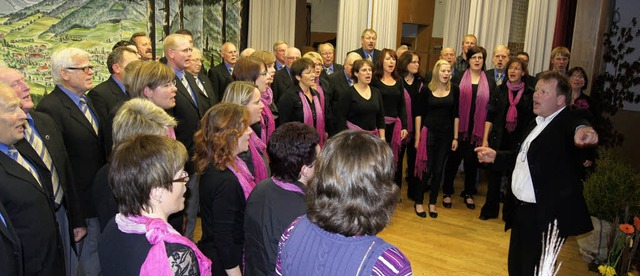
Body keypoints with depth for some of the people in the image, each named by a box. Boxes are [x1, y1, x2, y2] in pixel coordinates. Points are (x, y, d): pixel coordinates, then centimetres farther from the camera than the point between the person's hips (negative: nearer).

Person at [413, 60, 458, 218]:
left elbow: (455, 115, 6)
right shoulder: (427, 90, -4)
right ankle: (418, 202, 14)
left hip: (446, 135, 2)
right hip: (428, 133, -2)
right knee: (425, 169, 0)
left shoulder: (454, 90, 2)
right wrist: (417, 137, -4)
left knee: (438, 170, 8)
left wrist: (455, 137, 4)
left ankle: (432, 203, 21)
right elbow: (419, 114, -1)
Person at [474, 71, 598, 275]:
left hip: (545, 216, -9)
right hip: (522, 210, 9)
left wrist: (582, 132, -61)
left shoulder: (566, 123, -14)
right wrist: (495, 157, 14)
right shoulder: (537, 123, 13)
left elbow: (575, 129, -39)